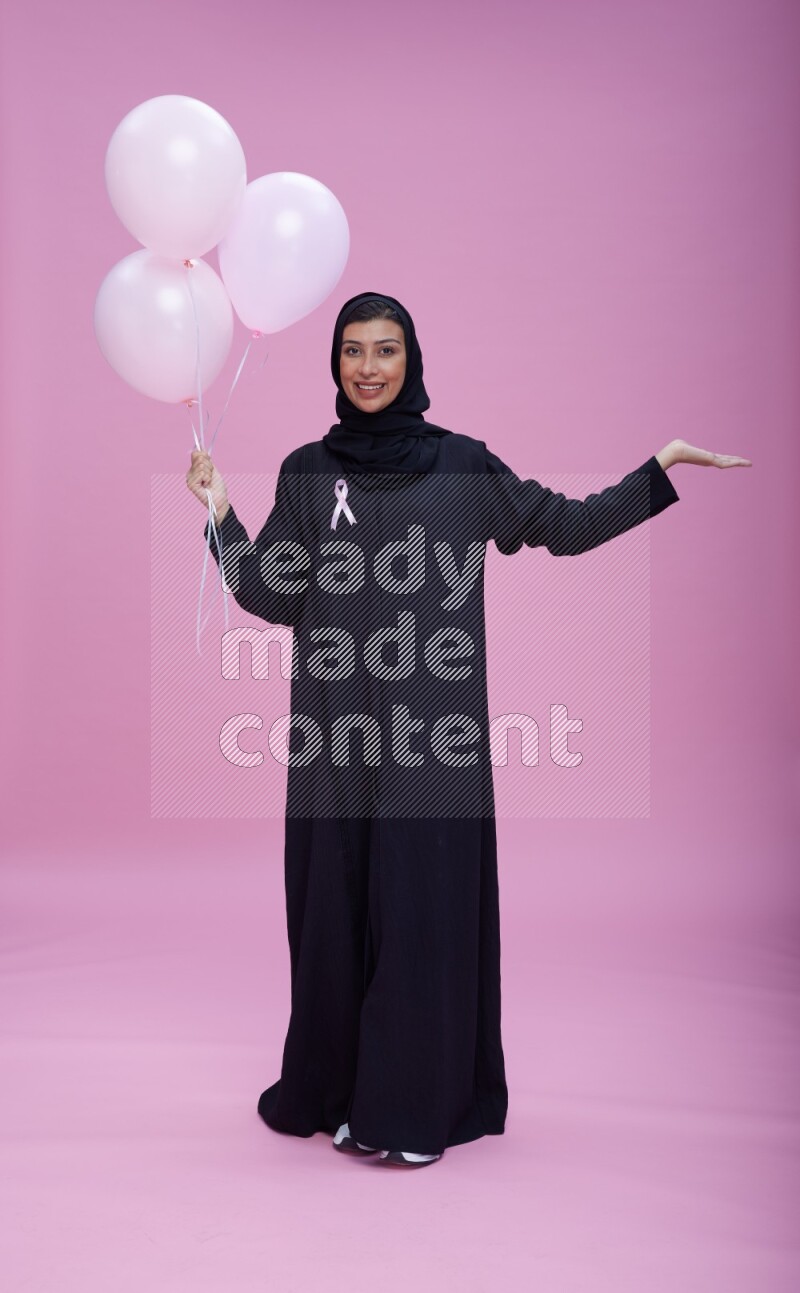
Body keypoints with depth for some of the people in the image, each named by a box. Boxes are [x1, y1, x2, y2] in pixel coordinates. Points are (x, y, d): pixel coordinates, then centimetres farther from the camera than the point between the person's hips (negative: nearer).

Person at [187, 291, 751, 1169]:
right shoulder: (306, 472, 8)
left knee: (428, 904, 1)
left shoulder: (462, 463, 5)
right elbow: (275, 598, 6)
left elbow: (565, 525, 9)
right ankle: (334, 1089, 23)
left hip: (433, 731, -1)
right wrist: (220, 515, -3)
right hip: (336, 732, 2)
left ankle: (417, 1105, 14)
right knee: (335, 905, 6)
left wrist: (660, 469, 4)